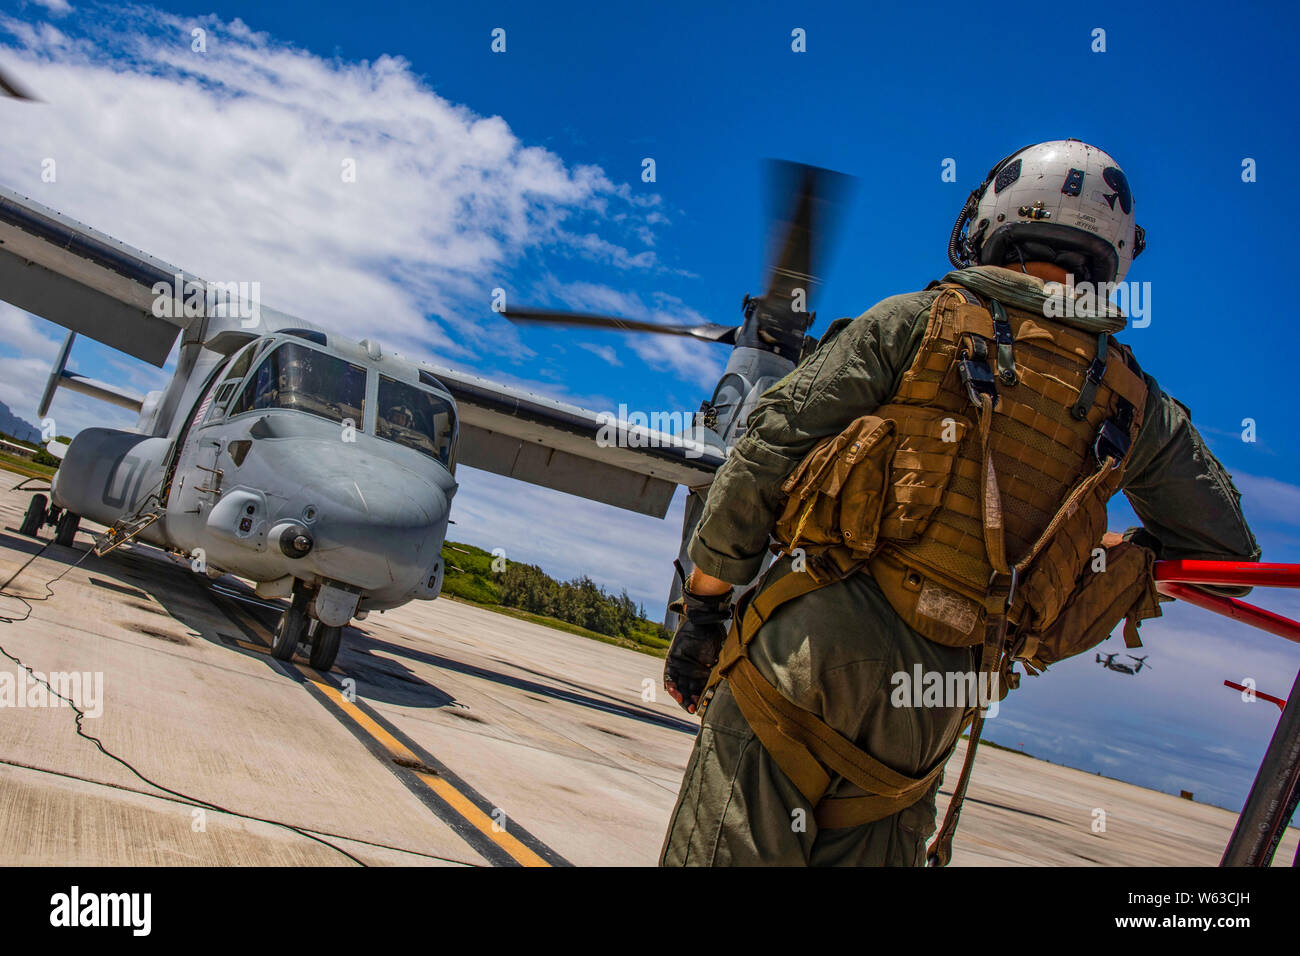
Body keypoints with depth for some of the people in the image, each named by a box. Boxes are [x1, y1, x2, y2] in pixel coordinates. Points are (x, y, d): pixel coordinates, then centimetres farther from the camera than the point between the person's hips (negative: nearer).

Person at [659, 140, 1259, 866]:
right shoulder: (1132, 402, 11)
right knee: (869, 850, 19)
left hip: (814, 637, -3)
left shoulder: (914, 322, 2)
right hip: (935, 704, 3)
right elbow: (1228, 547, 21)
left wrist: (703, 606, 4)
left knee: (727, 844, 4)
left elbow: (771, 452, -2)